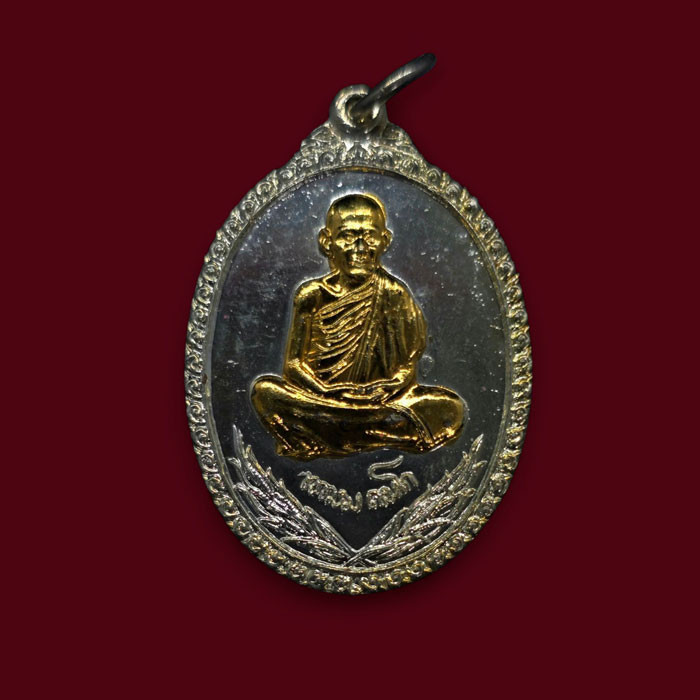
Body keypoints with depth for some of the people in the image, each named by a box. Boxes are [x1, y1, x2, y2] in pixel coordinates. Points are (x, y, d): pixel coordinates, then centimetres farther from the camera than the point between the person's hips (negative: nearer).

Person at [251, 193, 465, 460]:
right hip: (321, 399, -1)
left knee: (451, 408, -23)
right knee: (264, 390, -27)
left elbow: (407, 366, 0)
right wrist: (328, 392, -20)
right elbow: (294, 363, -2)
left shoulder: (394, 293, 1)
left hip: (379, 400, 1)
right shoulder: (313, 294, 0)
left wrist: (383, 391, -21)